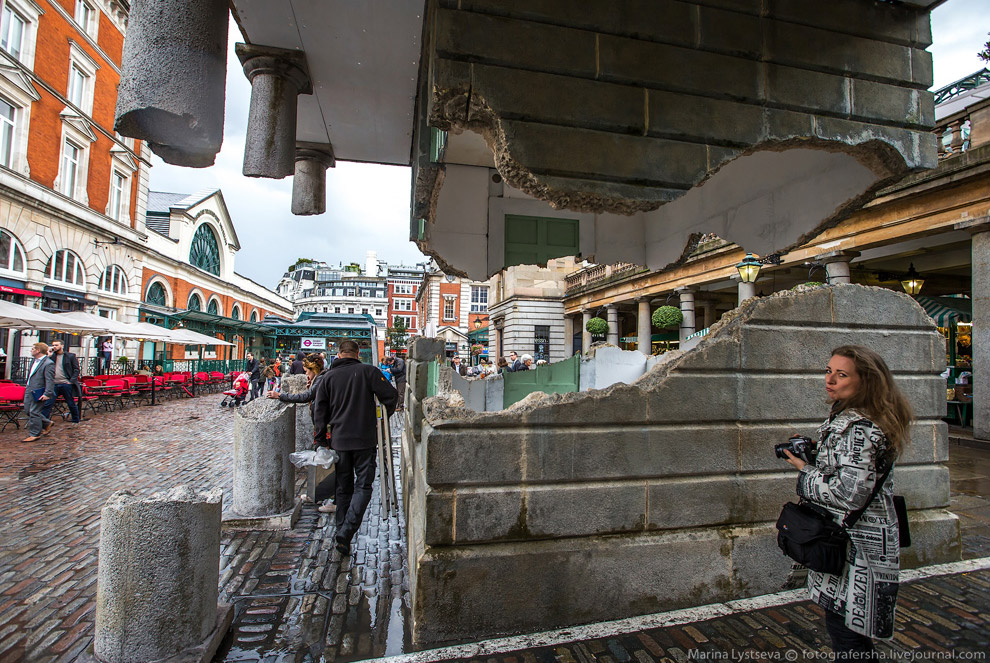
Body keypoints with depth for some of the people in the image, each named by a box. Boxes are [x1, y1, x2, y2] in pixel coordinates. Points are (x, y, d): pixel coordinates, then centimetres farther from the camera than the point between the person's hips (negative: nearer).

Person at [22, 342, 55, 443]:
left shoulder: (48, 364, -18)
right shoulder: (34, 361, 11)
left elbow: (50, 381, -23)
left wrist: (47, 394, -27)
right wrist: (27, 387, 22)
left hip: (38, 393, -9)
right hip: (29, 390, 9)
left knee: (34, 412, -2)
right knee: (28, 410, 15)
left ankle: (35, 434, 10)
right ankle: (46, 423, 29)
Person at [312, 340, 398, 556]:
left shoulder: (329, 376, 5)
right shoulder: (368, 371, -5)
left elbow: (319, 410, 6)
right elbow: (391, 395, -10)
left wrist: (321, 439, 13)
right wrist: (389, 411, 11)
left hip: (339, 441, 4)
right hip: (365, 440, -3)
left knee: (343, 488, 15)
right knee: (363, 486, 3)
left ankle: (341, 533, 19)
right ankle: (345, 533, -10)